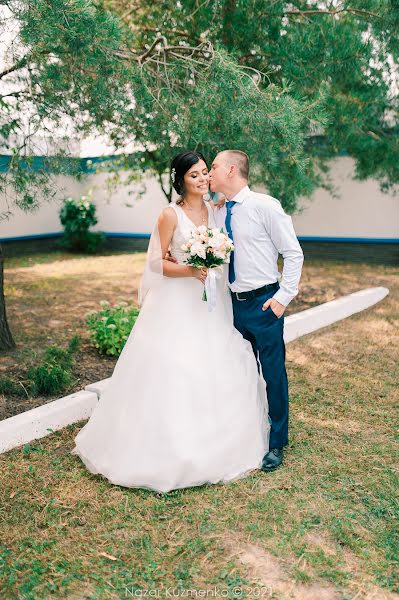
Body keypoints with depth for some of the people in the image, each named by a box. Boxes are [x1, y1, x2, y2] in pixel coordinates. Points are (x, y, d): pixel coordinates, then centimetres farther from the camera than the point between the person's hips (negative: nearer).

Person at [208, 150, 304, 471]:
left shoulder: (265, 206, -10)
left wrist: (284, 297, -12)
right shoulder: (218, 213, 8)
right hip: (234, 303, 6)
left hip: (264, 303, -6)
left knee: (274, 373, 4)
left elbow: (294, 254, -8)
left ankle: (277, 444, 21)